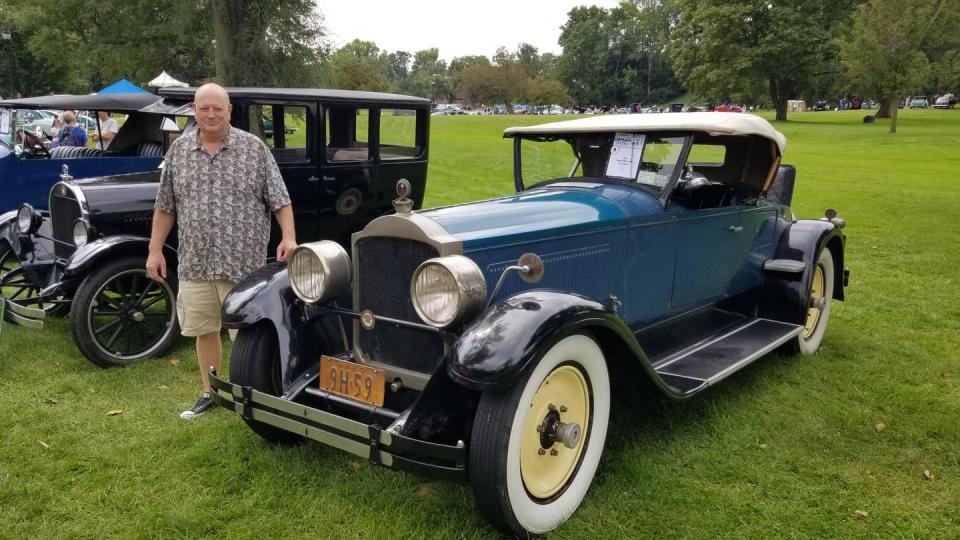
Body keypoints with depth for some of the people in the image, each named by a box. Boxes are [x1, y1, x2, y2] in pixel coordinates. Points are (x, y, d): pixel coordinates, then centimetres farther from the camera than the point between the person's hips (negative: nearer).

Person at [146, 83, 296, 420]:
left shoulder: (255, 149, -3)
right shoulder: (178, 150, 7)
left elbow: (279, 200, -3)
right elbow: (165, 207, 12)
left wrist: (288, 237, -15)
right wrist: (155, 250, 9)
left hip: (243, 262, -3)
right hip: (195, 262, 4)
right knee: (204, 330, 13)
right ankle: (210, 393, 30)